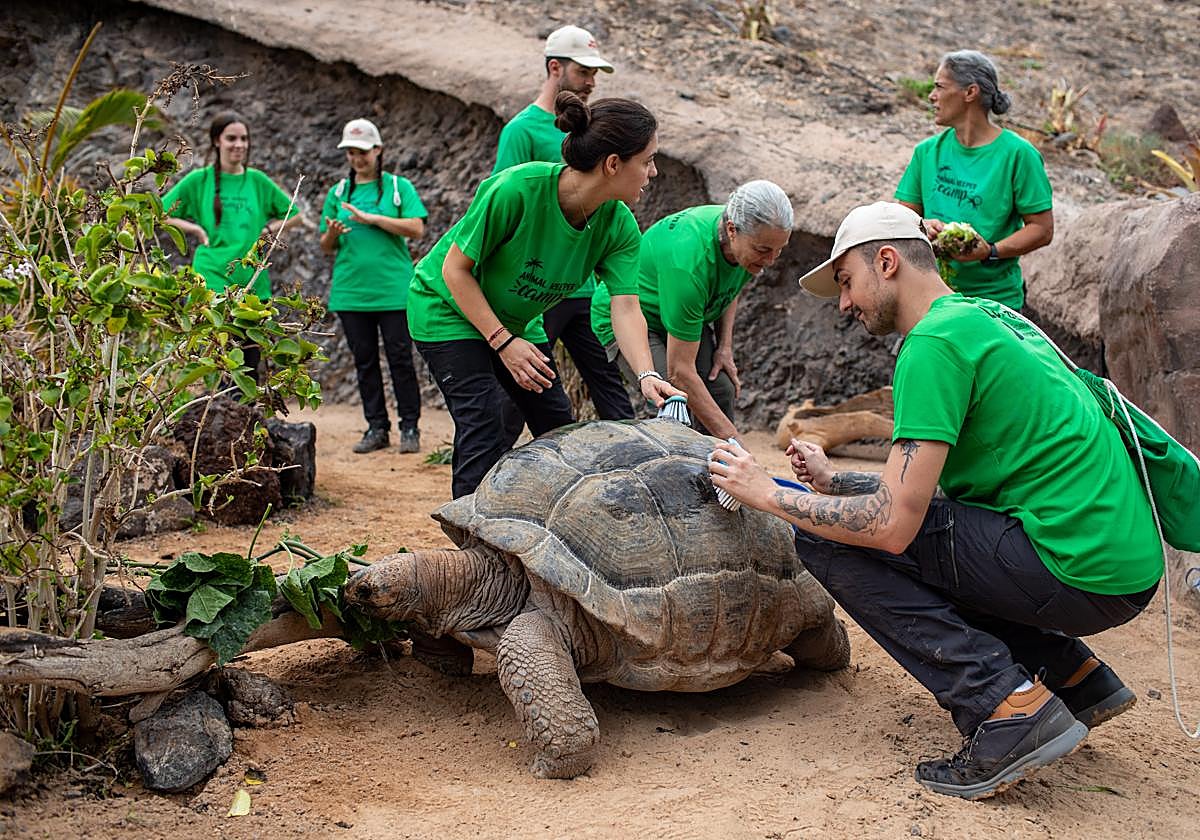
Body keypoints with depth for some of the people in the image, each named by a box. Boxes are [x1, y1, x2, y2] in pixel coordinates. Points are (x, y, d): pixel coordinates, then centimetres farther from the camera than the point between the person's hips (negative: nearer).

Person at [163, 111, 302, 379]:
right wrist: (194, 229, -4)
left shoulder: (257, 180, 9)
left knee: (251, 360, 6)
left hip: (253, 280, 3)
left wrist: (267, 231, 4)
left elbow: (294, 214, 18)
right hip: (212, 276, -3)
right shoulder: (199, 180, 3)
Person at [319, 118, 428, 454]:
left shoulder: (398, 187, 4)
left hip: (393, 290, -3)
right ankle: (377, 428, 15)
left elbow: (416, 228, -9)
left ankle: (410, 428, 7)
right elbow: (327, 247, 14)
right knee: (365, 362, 7)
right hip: (351, 292, 4)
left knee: (400, 359, -1)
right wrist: (331, 234, -10)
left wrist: (371, 218, -14)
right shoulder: (338, 192, 13)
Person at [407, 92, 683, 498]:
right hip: (449, 309, -6)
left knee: (558, 425, 4)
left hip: (515, 320, 6)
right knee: (483, 428, -16)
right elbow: (456, 269, -24)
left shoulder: (619, 226, -16)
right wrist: (502, 342, -27)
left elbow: (626, 308, -22)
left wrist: (647, 374, -39)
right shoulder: (516, 189, -33)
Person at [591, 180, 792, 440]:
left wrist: (724, 346, -5)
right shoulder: (689, 263, -41)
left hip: (685, 313, 7)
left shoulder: (748, 233, -18)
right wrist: (732, 437, -37)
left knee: (721, 391, -9)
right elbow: (679, 371, -37)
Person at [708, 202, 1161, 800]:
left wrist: (767, 494, -7)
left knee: (827, 539, -7)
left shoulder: (934, 342, -13)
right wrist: (835, 481, 18)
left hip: (1078, 568, -10)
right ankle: (1075, 675, 19)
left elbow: (894, 523, -18)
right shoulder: (985, 314, 17)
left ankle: (1010, 707, -11)